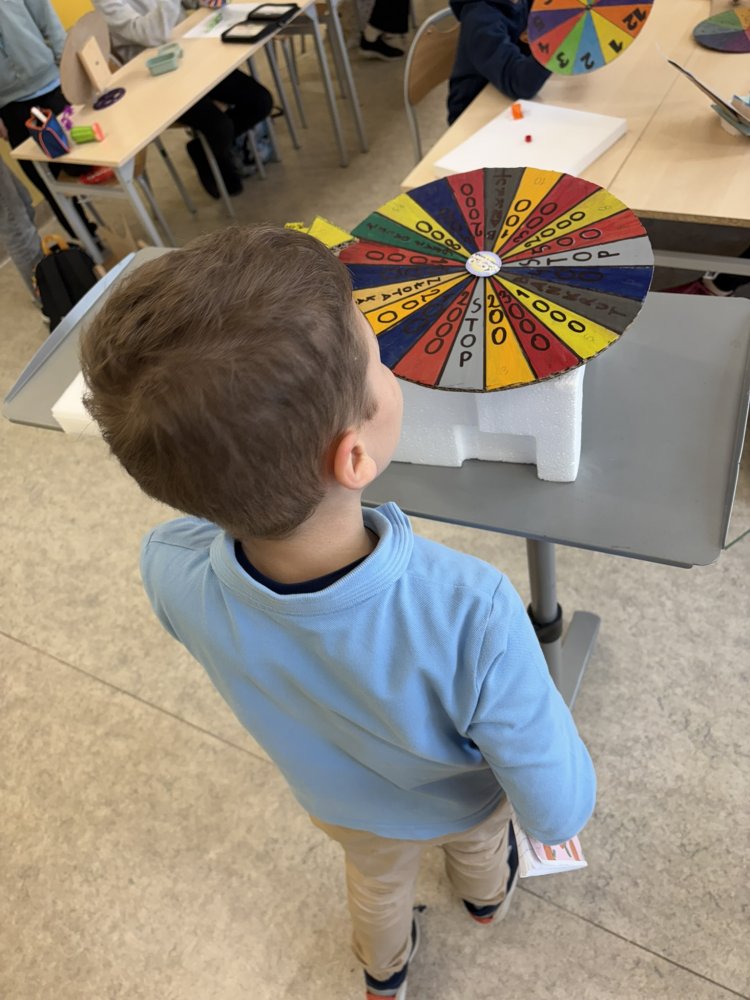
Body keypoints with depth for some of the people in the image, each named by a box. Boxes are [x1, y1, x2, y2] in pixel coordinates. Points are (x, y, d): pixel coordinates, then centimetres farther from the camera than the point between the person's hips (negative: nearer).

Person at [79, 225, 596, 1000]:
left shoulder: (171, 573, -39)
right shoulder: (471, 615, -49)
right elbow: (559, 815, -30)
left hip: (340, 805, 2)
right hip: (460, 804, -1)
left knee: (378, 880, 39)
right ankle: (487, 894, 75)